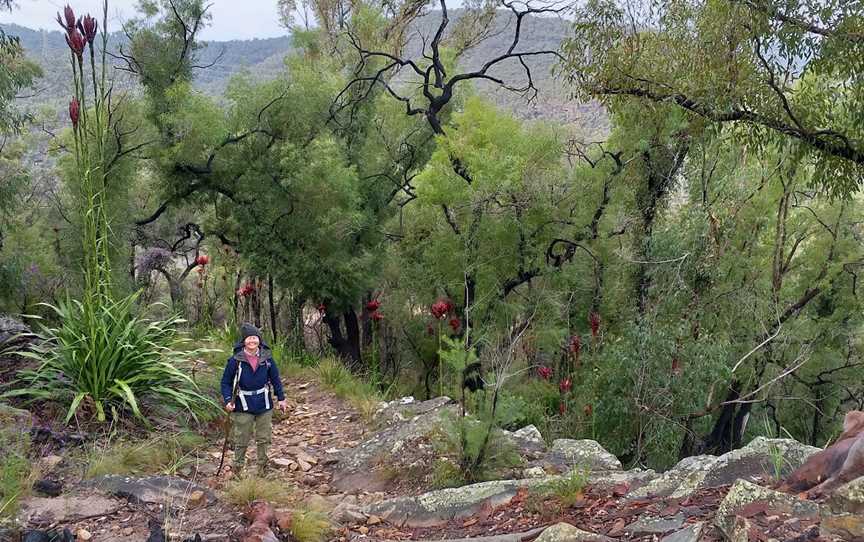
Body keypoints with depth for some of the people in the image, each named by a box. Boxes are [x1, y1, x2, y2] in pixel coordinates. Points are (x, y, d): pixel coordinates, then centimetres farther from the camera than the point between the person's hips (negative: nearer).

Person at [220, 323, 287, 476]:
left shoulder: (267, 358, -3)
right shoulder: (235, 360, -11)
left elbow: (275, 379, 8)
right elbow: (226, 382, -4)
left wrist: (281, 398, 7)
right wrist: (228, 401, -17)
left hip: (264, 406, 3)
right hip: (243, 407, -3)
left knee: (264, 439, 12)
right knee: (241, 441, 3)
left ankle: (263, 469, 26)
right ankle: (237, 470, 17)